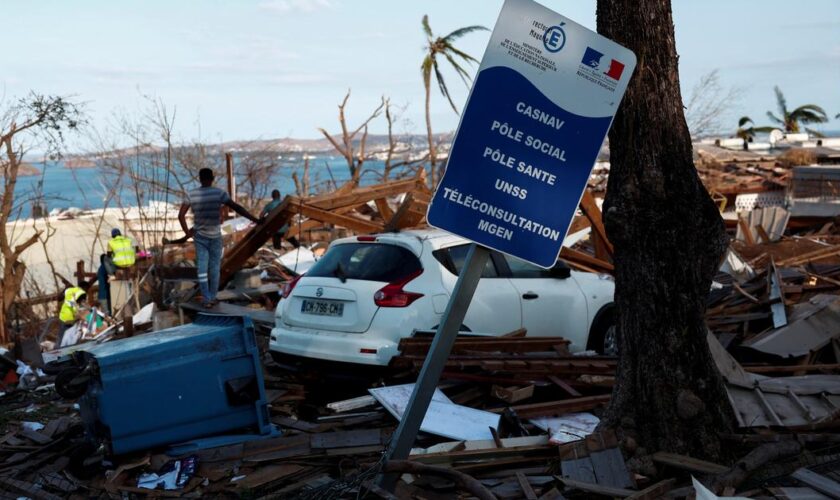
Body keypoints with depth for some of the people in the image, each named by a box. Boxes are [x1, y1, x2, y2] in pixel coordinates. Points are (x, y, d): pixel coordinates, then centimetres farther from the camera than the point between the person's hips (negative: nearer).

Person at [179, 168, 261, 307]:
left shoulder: (191, 195, -6)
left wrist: (187, 232, 5)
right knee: (215, 268, 11)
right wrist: (254, 219, -11)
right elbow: (237, 207, -14)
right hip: (215, 236, -1)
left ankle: (206, 300, 1)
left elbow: (181, 215, -7)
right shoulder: (219, 193, -11)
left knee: (202, 268, 4)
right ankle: (213, 298, 16)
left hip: (199, 236, 1)